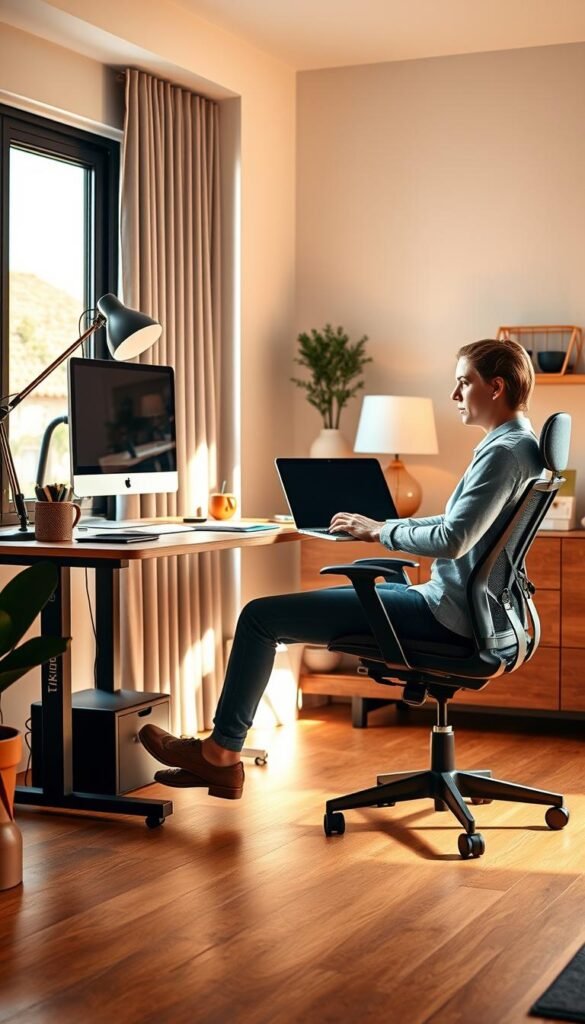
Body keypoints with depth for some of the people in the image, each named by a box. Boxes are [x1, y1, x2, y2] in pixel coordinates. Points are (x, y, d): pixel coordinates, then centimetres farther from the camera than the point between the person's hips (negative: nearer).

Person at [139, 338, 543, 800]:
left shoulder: (506, 451, -18)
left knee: (260, 616, -7)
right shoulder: (514, 444, 15)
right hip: (451, 608, 11)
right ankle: (219, 759, 16)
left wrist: (381, 532, -13)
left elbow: (452, 540, -28)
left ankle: (221, 751, 8)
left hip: (445, 614, -11)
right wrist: (381, 527, 12)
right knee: (272, 615, 16)